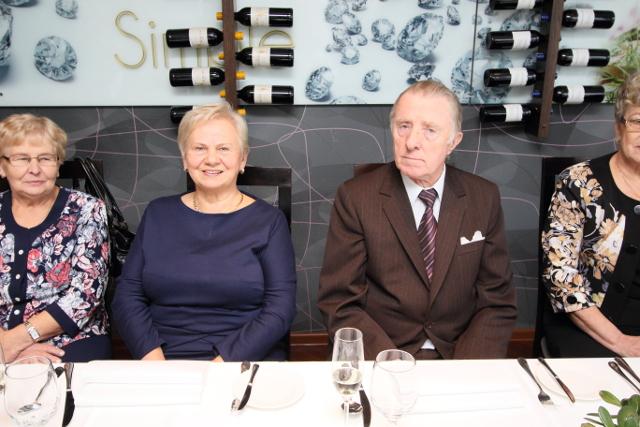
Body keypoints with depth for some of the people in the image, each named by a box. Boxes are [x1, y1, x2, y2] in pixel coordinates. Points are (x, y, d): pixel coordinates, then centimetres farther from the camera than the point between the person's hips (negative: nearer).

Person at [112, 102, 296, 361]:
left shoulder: (268, 221, 2)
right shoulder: (158, 214, 11)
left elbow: (280, 308, -5)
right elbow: (127, 295, 8)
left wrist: (224, 362, -15)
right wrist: (152, 357, -8)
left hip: (244, 366, -2)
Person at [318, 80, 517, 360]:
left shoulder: (484, 198, 1)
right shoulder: (355, 198, -7)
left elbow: (497, 302, 3)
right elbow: (340, 303, -6)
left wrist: (468, 373, -12)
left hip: (460, 357, 3)